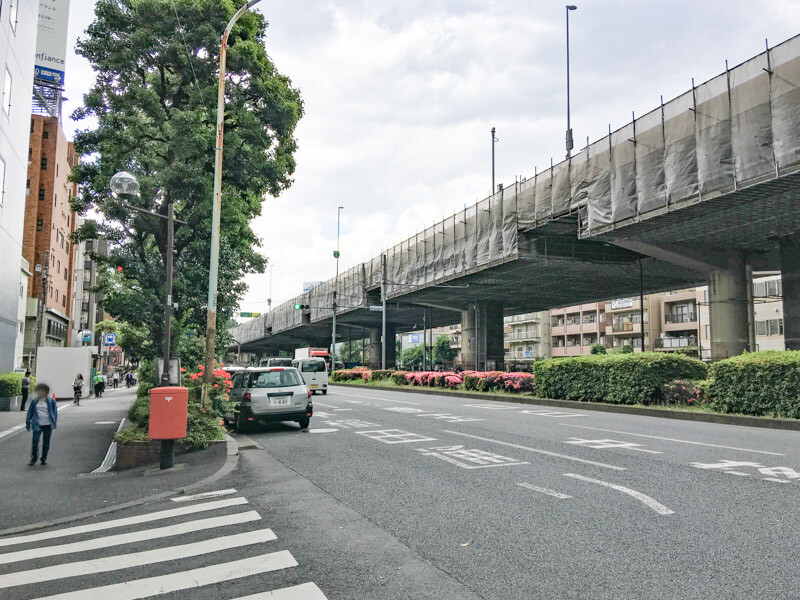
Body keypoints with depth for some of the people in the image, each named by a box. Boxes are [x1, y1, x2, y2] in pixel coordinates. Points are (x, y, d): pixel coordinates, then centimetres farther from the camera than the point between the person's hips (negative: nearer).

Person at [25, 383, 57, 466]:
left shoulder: (51, 400, 0)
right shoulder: (35, 401, 4)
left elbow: (55, 411, 5)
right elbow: (30, 412, 10)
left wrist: (54, 422, -3)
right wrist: (28, 423, 10)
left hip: (48, 425, 0)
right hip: (37, 425, 1)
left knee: (46, 443, 6)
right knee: (35, 441, -8)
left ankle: (44, 458, 18)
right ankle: (33, 458, 7)